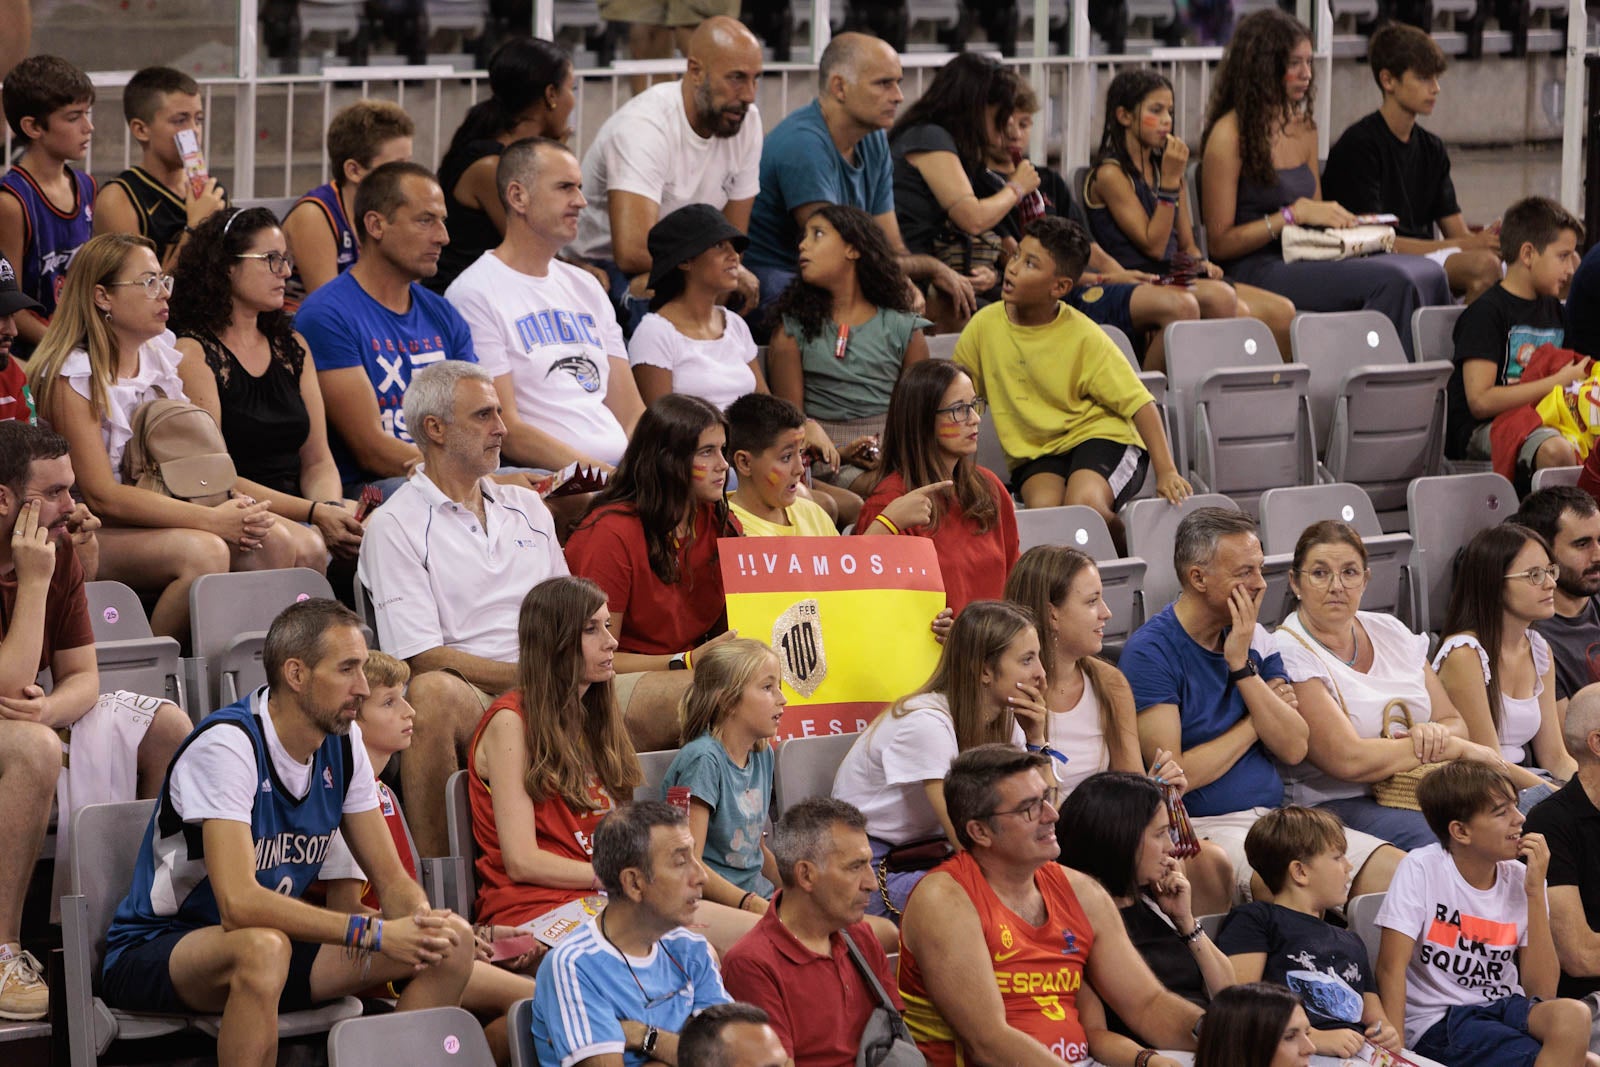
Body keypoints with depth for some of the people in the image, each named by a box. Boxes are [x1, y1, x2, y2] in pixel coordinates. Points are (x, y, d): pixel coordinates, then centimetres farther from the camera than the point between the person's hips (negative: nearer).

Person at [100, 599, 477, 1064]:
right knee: (262, 949, -42)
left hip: (276, 940, 7)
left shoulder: (343, 744, 0)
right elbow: (239, 903, -34)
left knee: (450, 944, -9)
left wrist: (422, 923, -21)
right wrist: (374, 934, -34)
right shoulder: (229, 743, -24)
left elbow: (392, 880, 4)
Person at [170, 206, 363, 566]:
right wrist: (313, 513, -19)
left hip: (292, 513, 6)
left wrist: (332, 506, -8)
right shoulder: (193, 353, -4)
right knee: (306, 547, -36)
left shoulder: (291, 347, 18)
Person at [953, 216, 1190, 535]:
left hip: (1100, 437, -2)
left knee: (1084, 504, -34)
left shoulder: (1084, 337, -9)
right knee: (1044, 508, -33)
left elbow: (1140, 403, -9)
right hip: (1034, 453, 2)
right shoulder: (986, 325, -1)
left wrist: (1166, 472, -20)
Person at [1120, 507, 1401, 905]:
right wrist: (1254, 723, 0)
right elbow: (1173, 776, -14)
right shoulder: (1150, 652, -8)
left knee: (1395, 870, -13)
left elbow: (1294, 749, 4)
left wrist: (1243, 667, -7)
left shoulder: (1257, 640, 13)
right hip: (1202, 828, -7)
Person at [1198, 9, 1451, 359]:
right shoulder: (1230, 136, -7)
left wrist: (1336, 220, 3)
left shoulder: (1304, 127, 18)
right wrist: (1294, 214, -14)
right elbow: (1220, 243, -8)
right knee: (1393, 280, -27)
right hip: (1256, 273, -8)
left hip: (1303, 263, 8)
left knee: (1428, 274, -16)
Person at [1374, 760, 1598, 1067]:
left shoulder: (1521, 879, 3)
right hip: (1437, 1023, -5)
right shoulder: (1421, 869, -8)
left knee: (1573, 1015, -29)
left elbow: (1542, 991, -3)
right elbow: (1392, 967, -12)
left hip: (1505, 1008, 5)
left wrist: (1535, 893, -8)